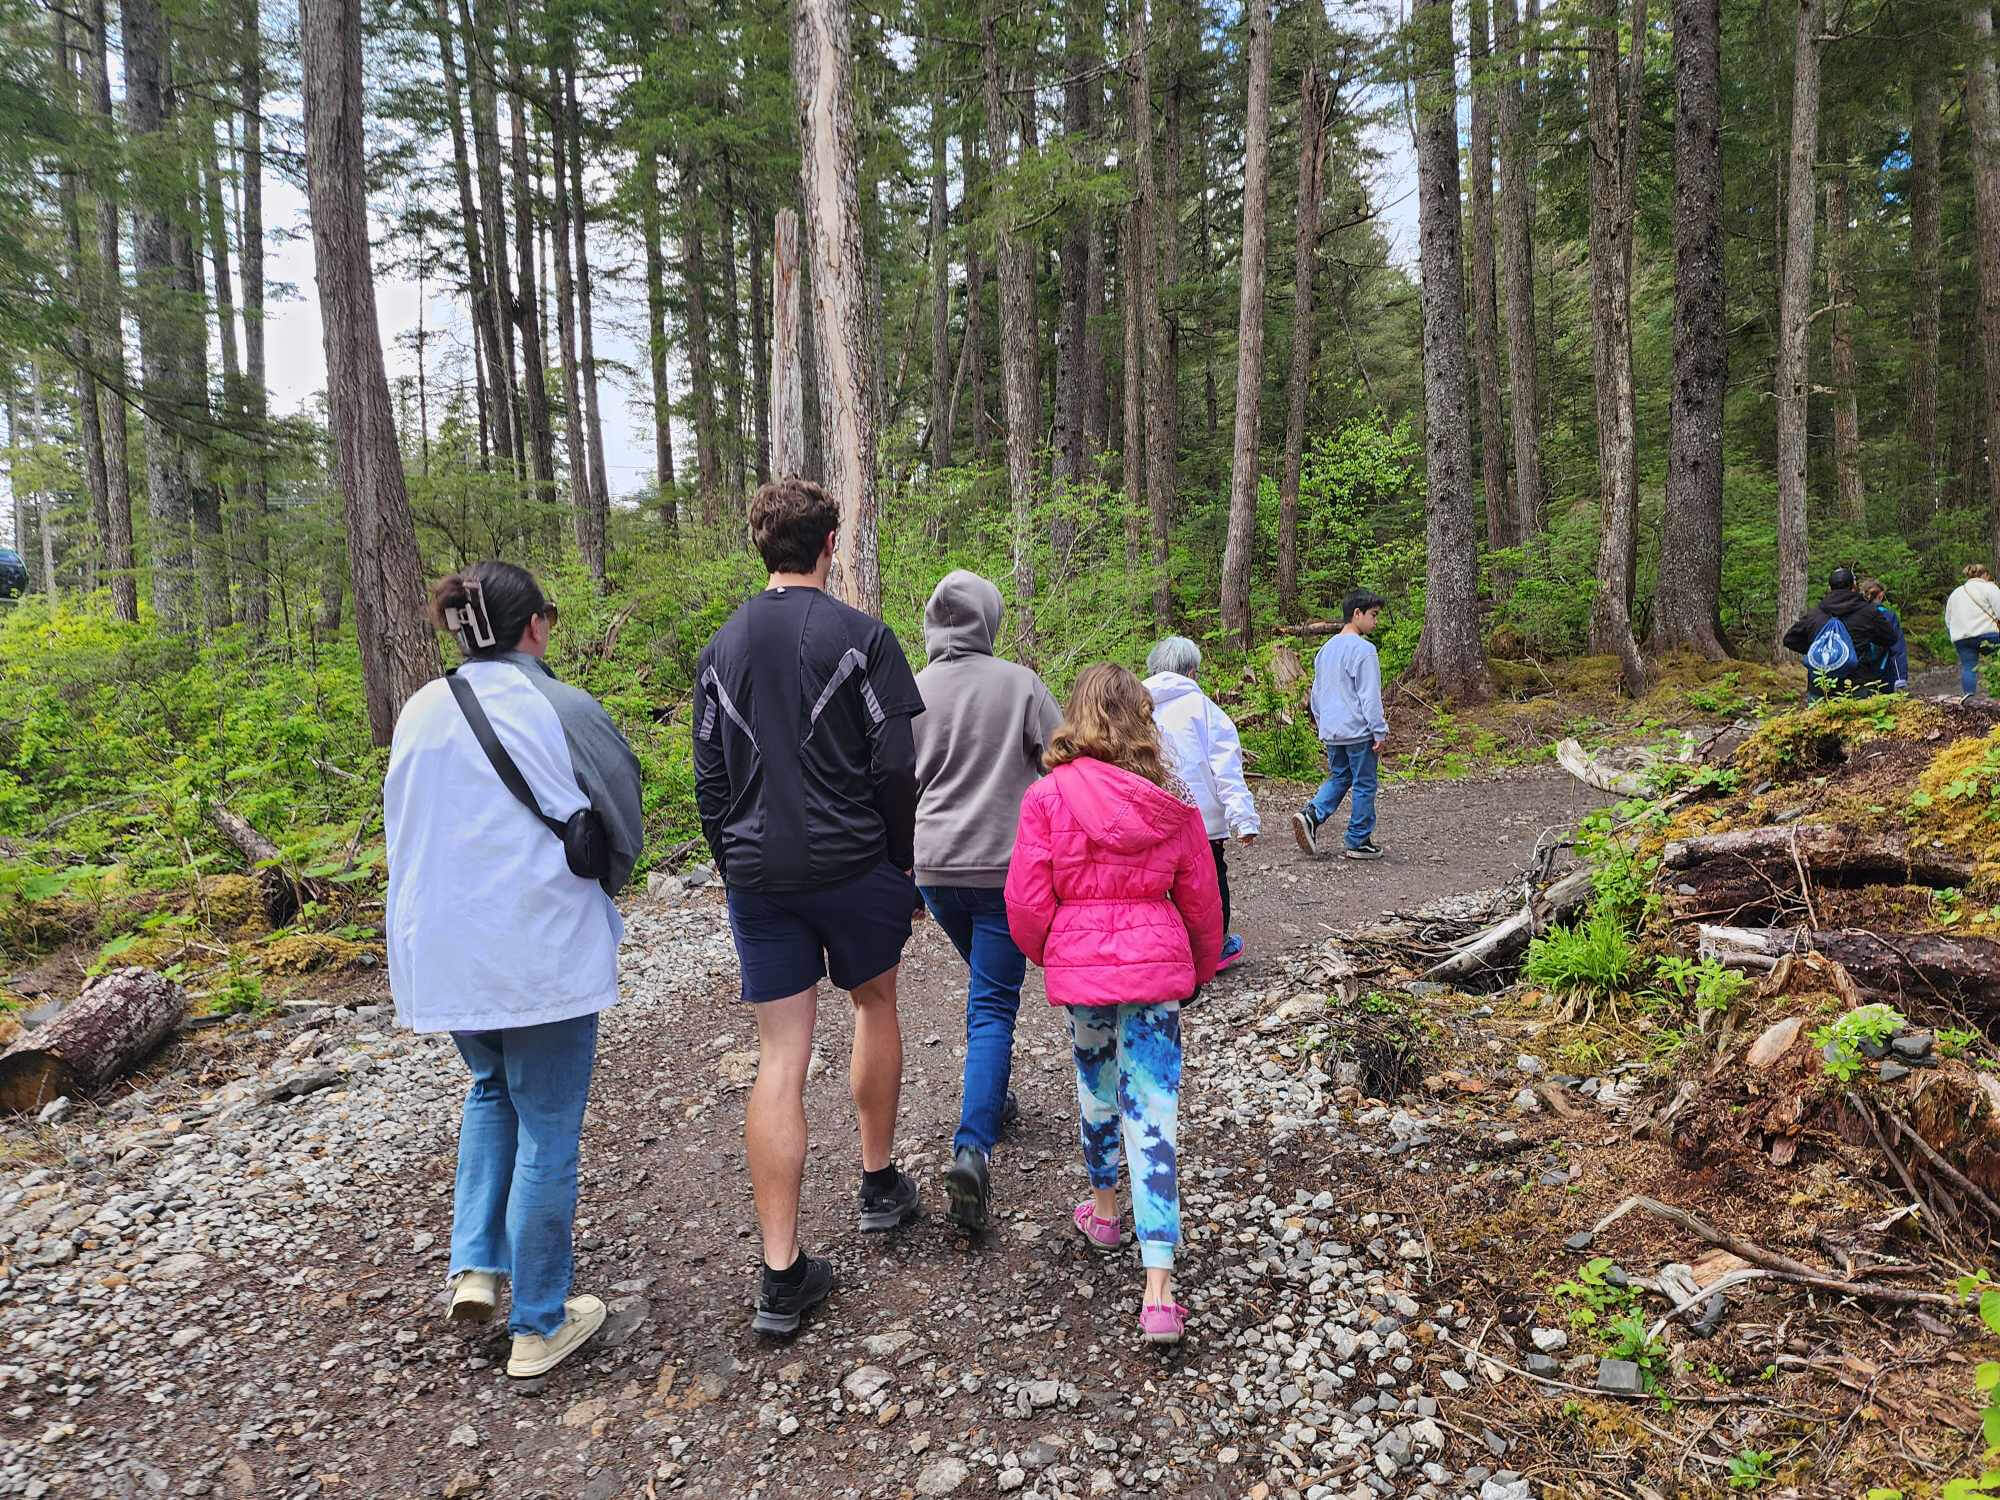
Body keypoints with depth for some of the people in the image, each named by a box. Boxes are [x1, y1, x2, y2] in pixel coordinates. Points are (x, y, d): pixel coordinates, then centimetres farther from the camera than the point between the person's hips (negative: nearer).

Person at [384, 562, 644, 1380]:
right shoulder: (561, 709, -13)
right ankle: (539, 1324, 20)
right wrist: (595, 892, 12)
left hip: (441, 949, 5)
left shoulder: (418, 713, 2)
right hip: (543, 952, -5)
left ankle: (476, 1265, 21)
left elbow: (404, 830, 12)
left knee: (490, 1090, 30)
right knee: (547, 1129, 9)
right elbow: (623, 826, -6)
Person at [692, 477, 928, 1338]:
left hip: (758, 877, 3)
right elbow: (895, 766, -10)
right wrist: (904, 860, 3)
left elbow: (709, 780, 9)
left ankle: (781, 1275, 6)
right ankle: (879, 1184, 36)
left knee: (779, 1062, 4)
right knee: (875, 1004, 22)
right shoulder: (860, 637, -7)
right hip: (853, 864, -3)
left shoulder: (722, 649, 7)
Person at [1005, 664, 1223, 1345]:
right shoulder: (1171, 803, 0)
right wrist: (1201, 968, 24)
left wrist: (1048, 956, 14)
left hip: (1078, 964, 0)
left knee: (1097, 1084, 24)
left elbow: (1026, 902, -7)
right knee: (1153, 1114, 2)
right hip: (1155, 963, 0)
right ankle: (1159, 1289, 0)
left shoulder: (1048, 797, -7)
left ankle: (1103, 1208, 45)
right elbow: (1201, 900, 7)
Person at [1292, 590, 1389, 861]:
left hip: (1331, 730, 8)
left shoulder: (1326, 649, 11)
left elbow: (1316, 692, 17)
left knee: (1338, 778, 18)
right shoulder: (1363, 649, -15)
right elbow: (1370, 696, -17)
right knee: (1364, 785, 4)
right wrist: (1380, 732, -12)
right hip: (1358, 731, -7)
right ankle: (1359, 841, 11)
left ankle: (1310, 814, -3)